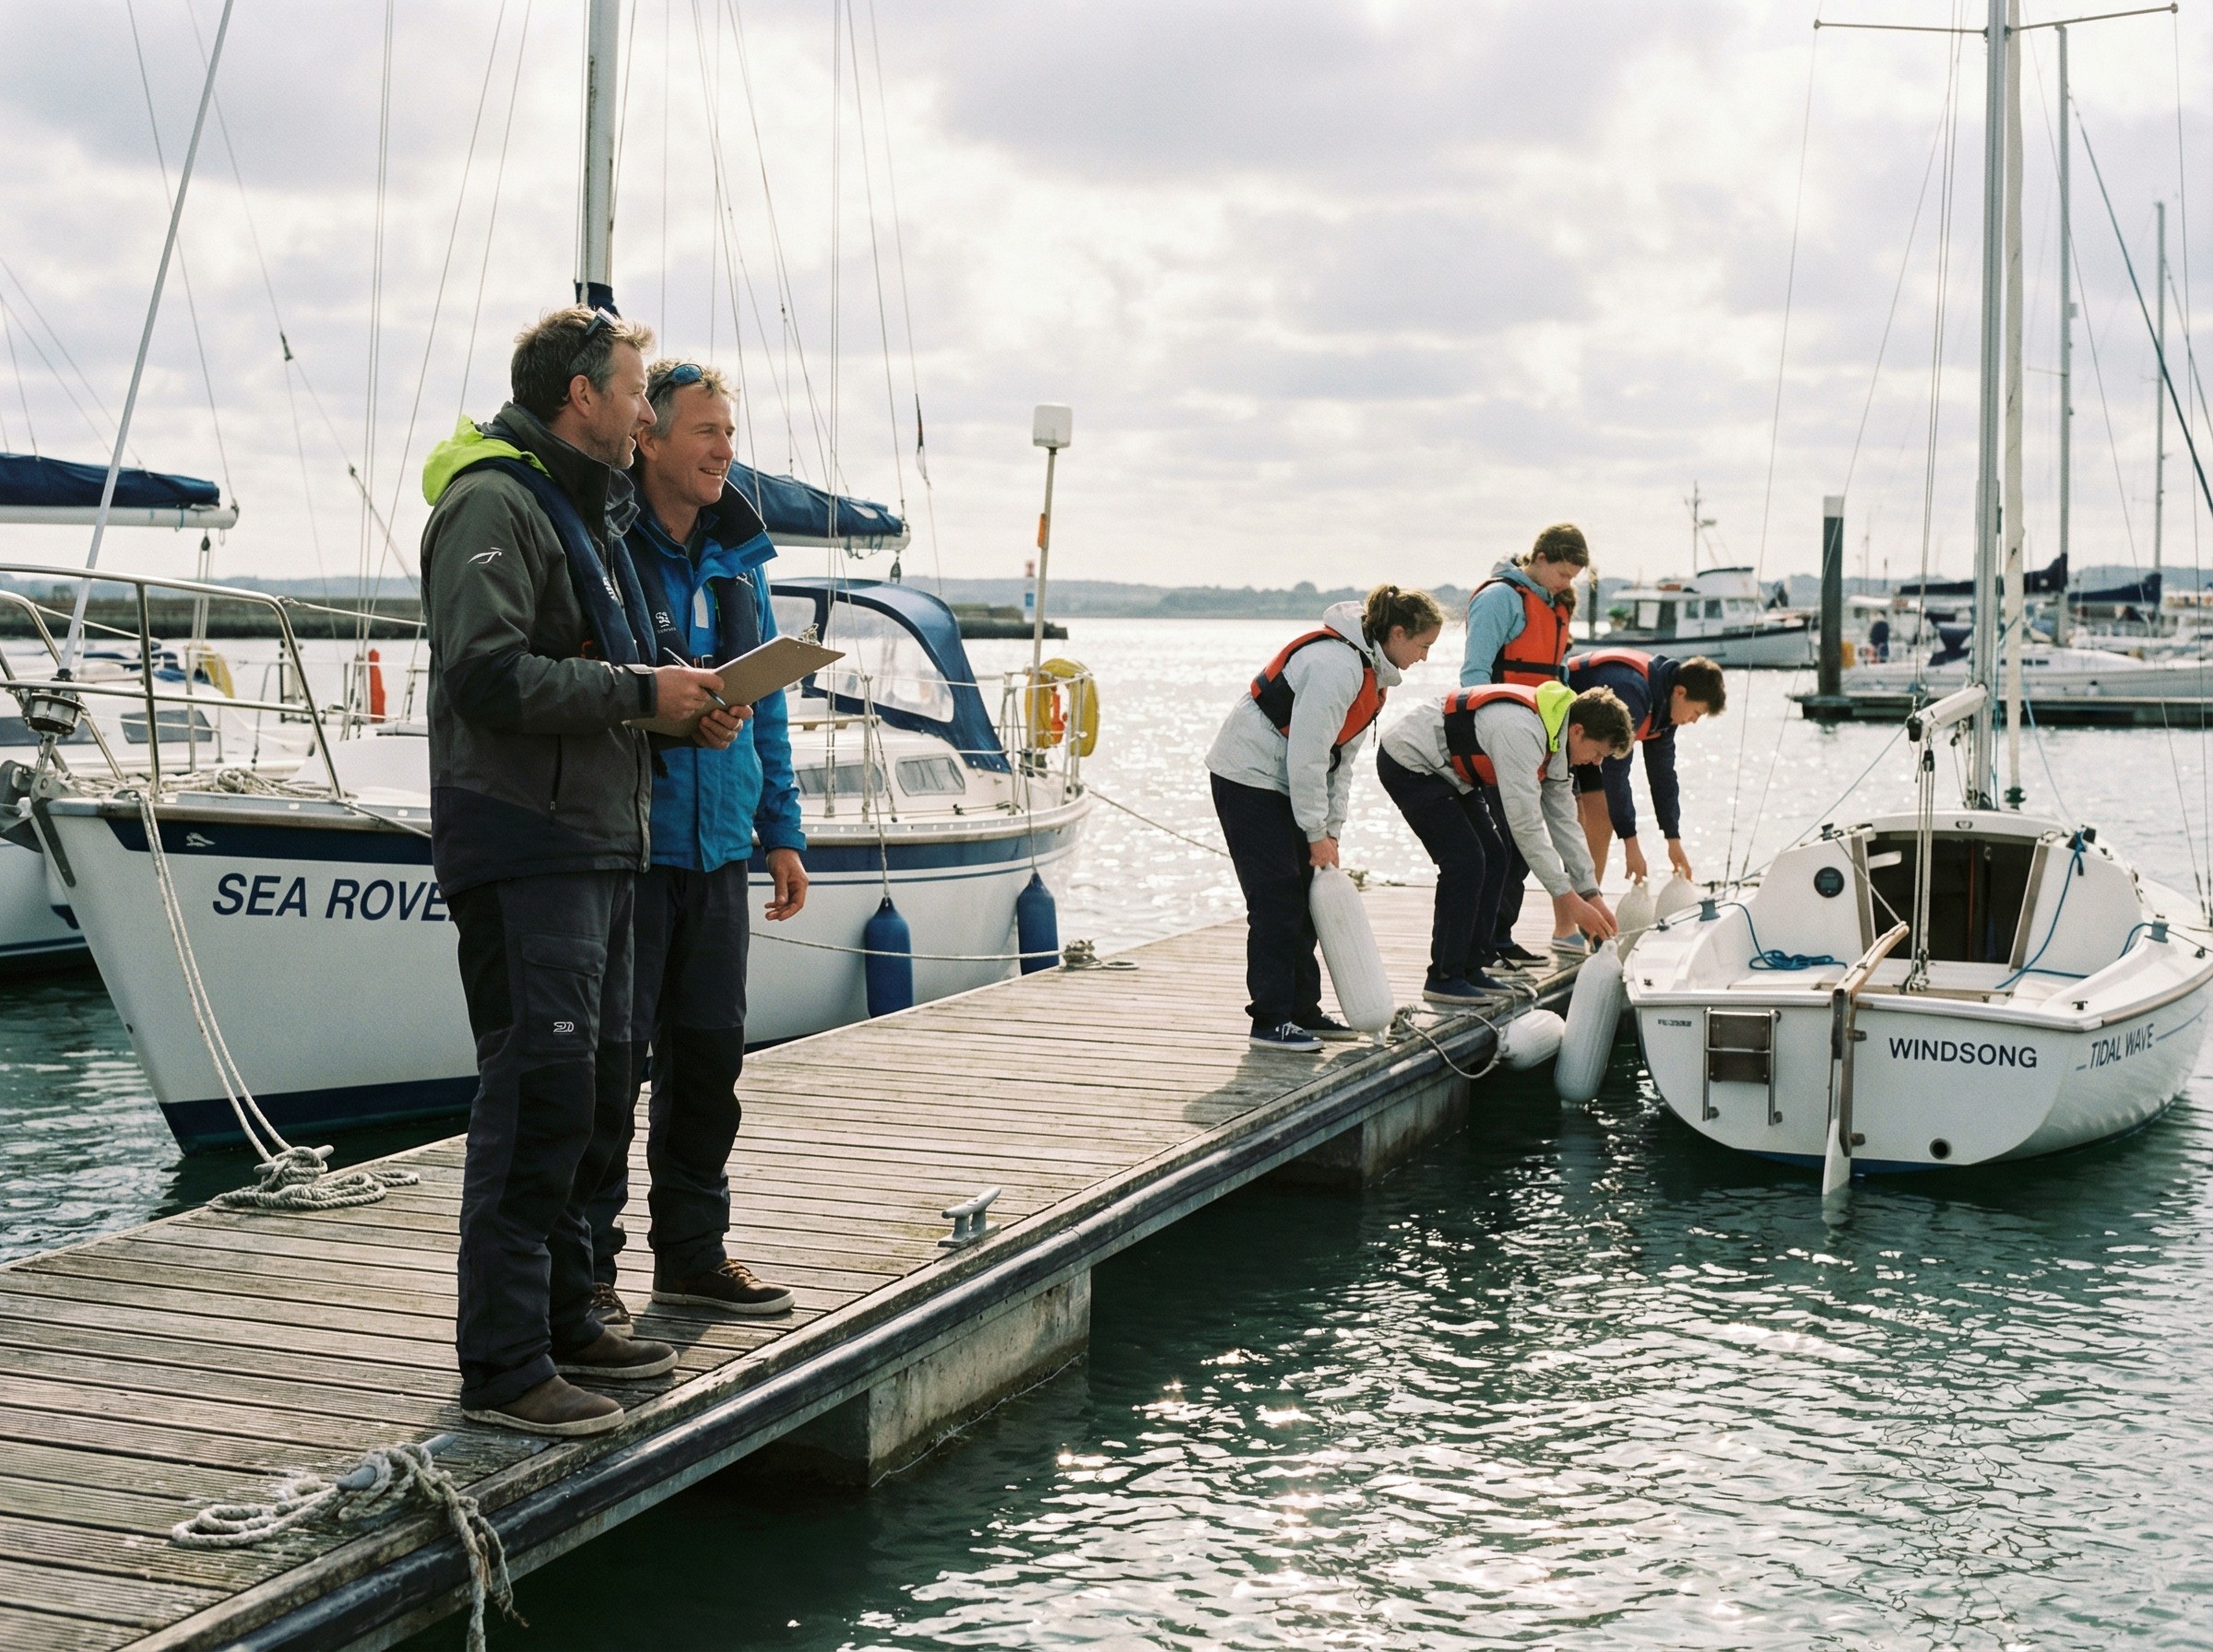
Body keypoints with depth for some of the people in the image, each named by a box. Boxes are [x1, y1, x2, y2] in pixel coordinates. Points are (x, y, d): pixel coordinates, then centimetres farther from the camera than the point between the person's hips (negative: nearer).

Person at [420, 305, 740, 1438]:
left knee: (595, 1097, 14)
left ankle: (563, 1319, 26)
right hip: (523, 846, -10)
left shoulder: (589, 512, 22)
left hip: (595, 844, 10)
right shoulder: (495, 505, -11)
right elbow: (489, 674, -23)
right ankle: (502, 1365, -4)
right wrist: (640, 692, -17)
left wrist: (683, 708, 9)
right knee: (538, 1098, -10)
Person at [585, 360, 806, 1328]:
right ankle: (586, 1266, 9)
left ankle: (692, 1249, 25)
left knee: (710, 1052, 12)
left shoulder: (738, 557, 14)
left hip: (717, 848, 7)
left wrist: (781, 831, 16)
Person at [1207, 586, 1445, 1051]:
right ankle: (1270, 1021, -4)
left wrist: (1332, 830, 5)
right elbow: (1307, 755, -25)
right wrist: (1318, 833, -18)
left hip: (1284, 782, 10)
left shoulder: (1371, 669, 7)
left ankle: (1302, 1011, 18)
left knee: (1305, 898, 10)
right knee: (1276, 899, -9)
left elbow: (1342, 759, 11)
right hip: (1249, 775, -10)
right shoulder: (1336, 665, -25)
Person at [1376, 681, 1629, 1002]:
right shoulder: (1521, 733, -32)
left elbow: (1563, 820, 7)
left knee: (1493, 857, 5)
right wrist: (1567, 898, -27)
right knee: (1465, 861, -16)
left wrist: (1592, 894, 5)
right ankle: (1443, 977, -7)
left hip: (1445, 769, 10)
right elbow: (1526, 825, -31)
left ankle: (1471, 968, 12)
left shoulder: (1554, 737, -1)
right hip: (1408, 762, -10)